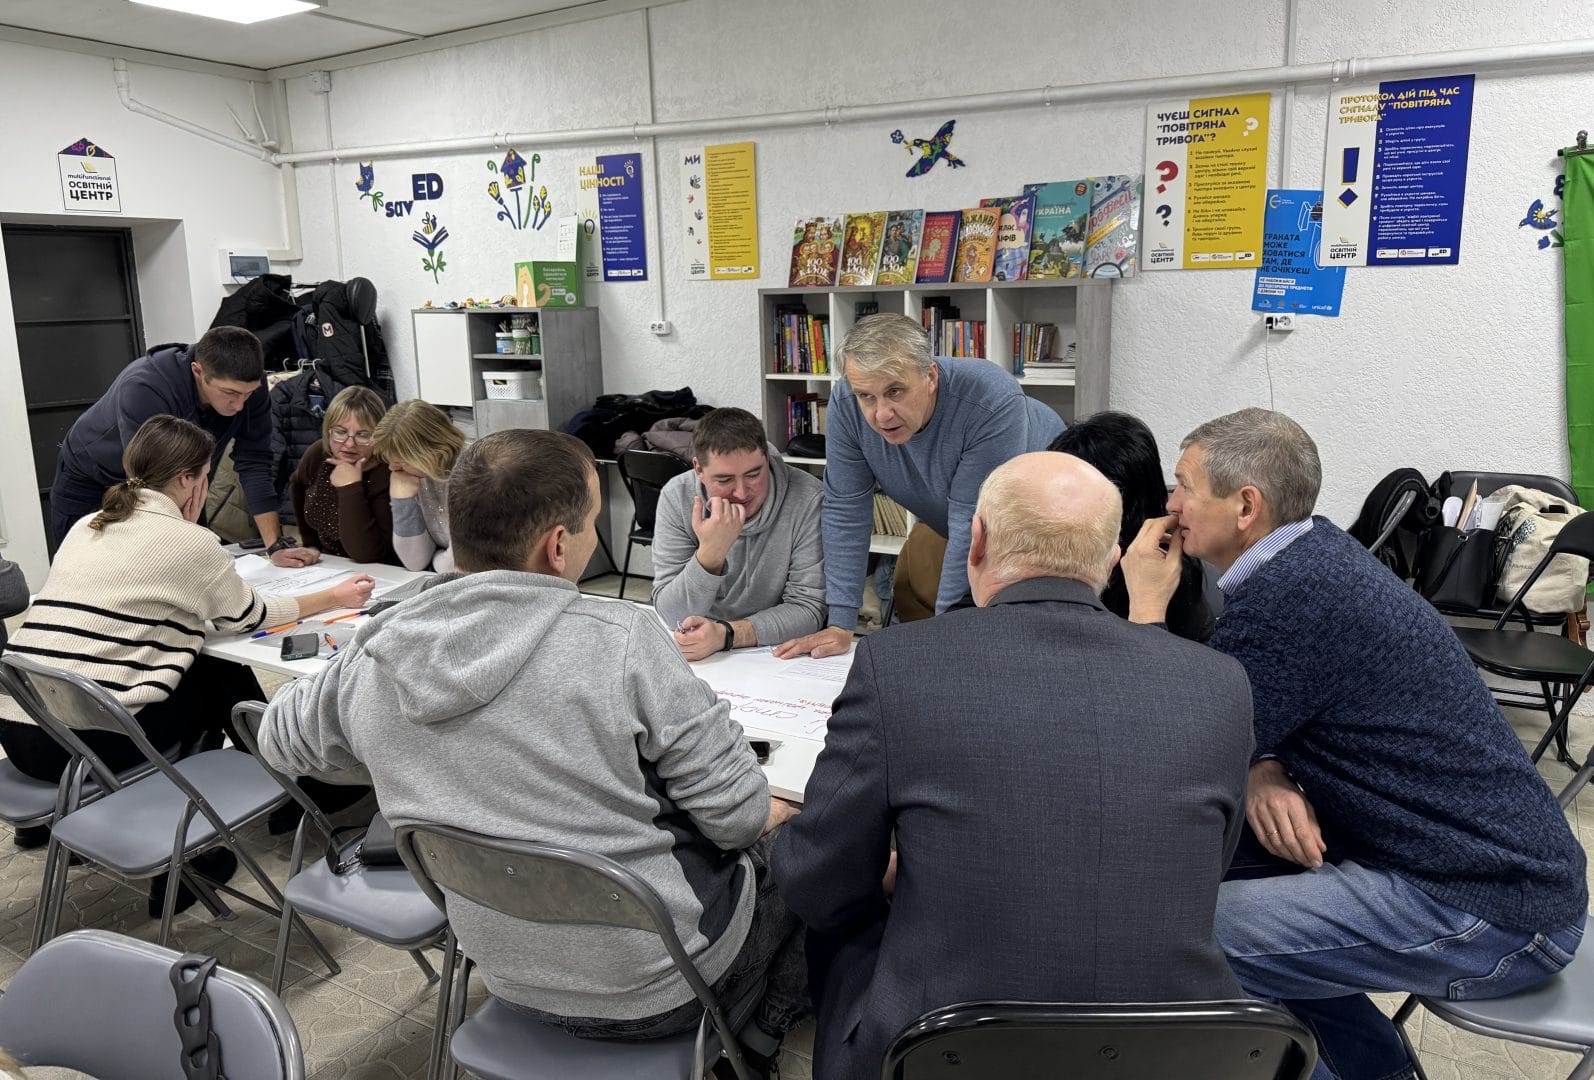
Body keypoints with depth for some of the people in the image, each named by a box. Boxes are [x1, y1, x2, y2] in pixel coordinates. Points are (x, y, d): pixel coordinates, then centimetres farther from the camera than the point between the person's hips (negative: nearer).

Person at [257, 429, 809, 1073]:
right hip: (653, 985, -5)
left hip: (514, 982, 6)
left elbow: (279, 738, 12)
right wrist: (772, 816, 3)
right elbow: (737, 813, -20)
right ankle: (767, 1030, 37)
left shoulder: (369, 663, -10)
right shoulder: (621, 640, -26)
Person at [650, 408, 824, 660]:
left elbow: (809, 608, -15)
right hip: (698, 657, 1)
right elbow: (672, 615, -13)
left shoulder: (807, 499, -17)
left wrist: (725, 634, -29)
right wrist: (710, 552, -30)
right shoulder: (677, 497, -11)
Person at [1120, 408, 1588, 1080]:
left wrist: (1147, 608, -10)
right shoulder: (1310, 553, 5)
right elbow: (1247, 719, 13)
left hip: (1494, 912, -10)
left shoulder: (1288, 595, -24)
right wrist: (1265, 769, -9)